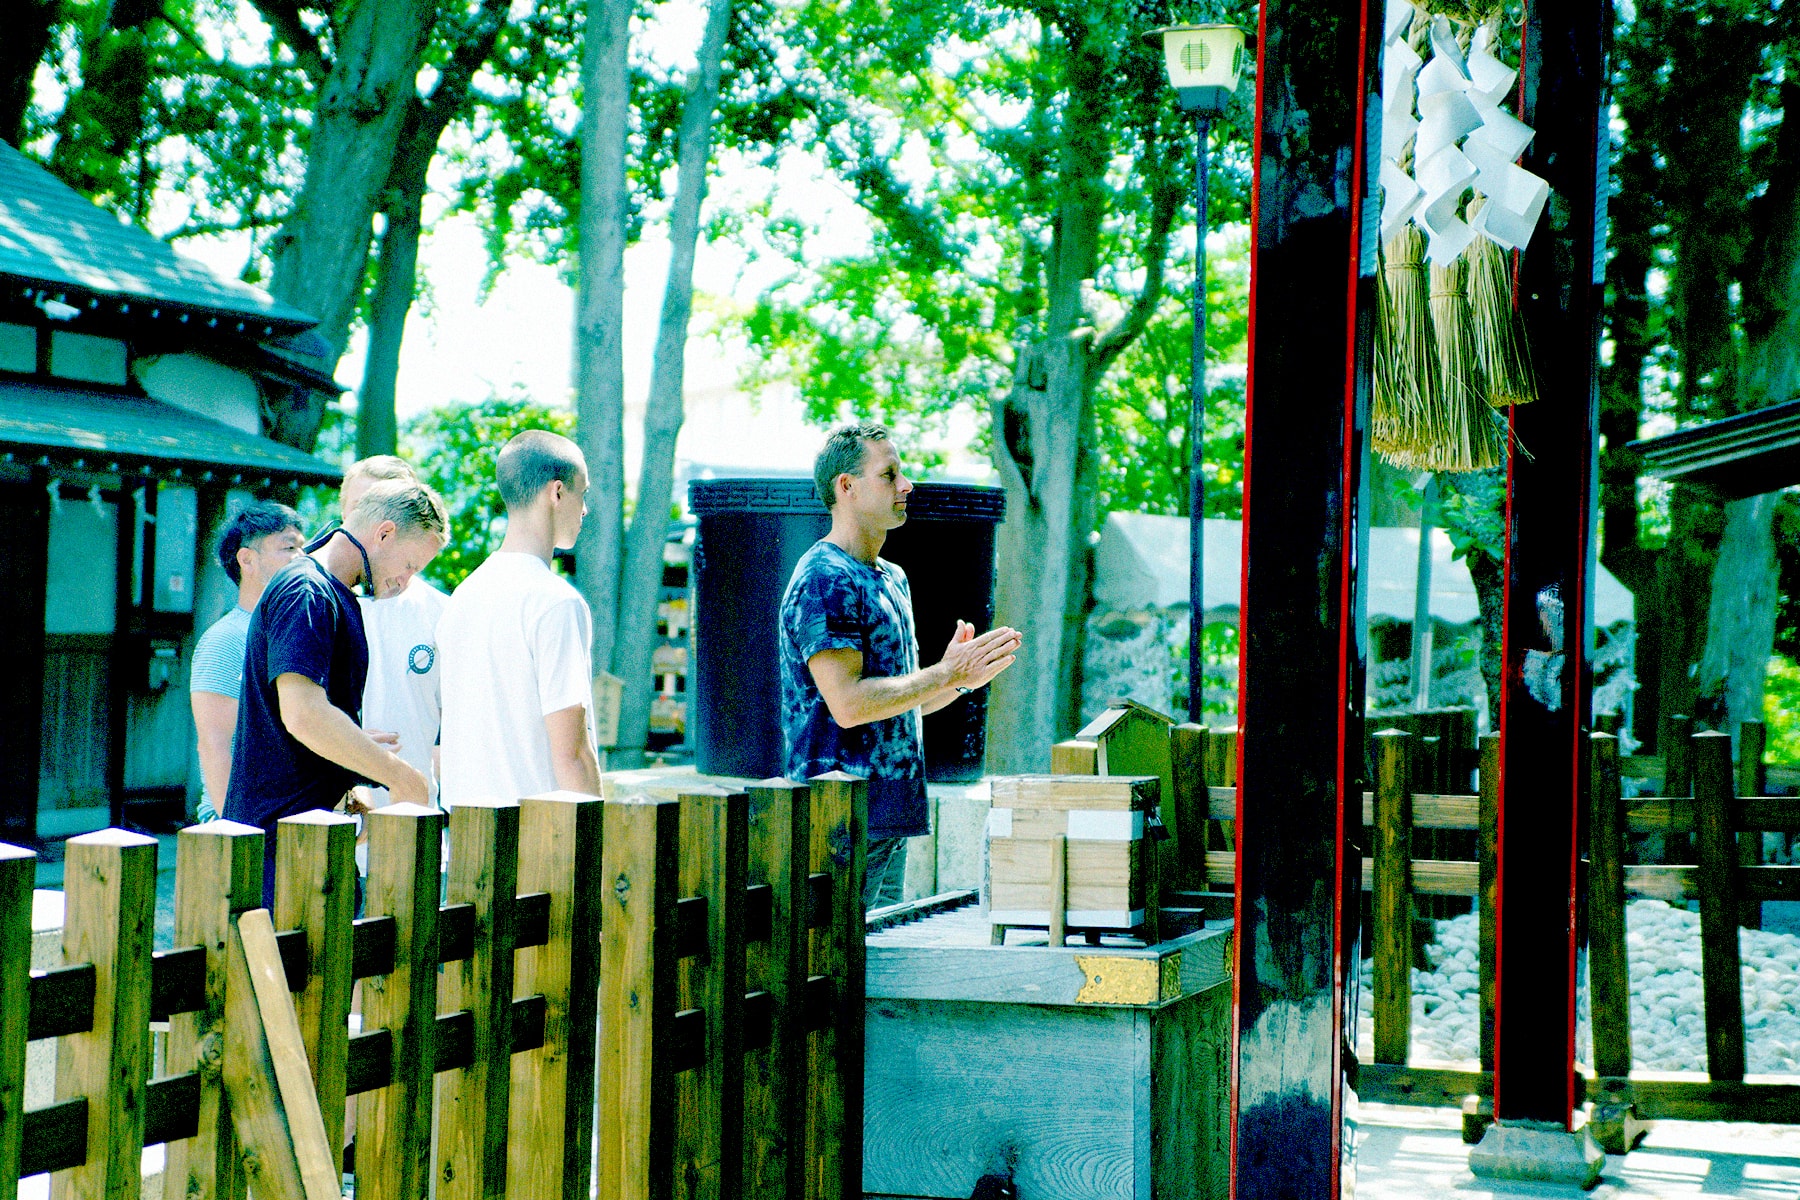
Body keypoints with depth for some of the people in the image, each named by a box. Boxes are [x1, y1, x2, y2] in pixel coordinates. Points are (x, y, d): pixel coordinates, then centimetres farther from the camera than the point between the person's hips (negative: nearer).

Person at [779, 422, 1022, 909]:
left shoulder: (893, 578, 19)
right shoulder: (825, 580, -12)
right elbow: (848, 704, -21)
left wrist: (959, 675, 4)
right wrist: (948, 674, -15)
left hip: (890, 818, 10)